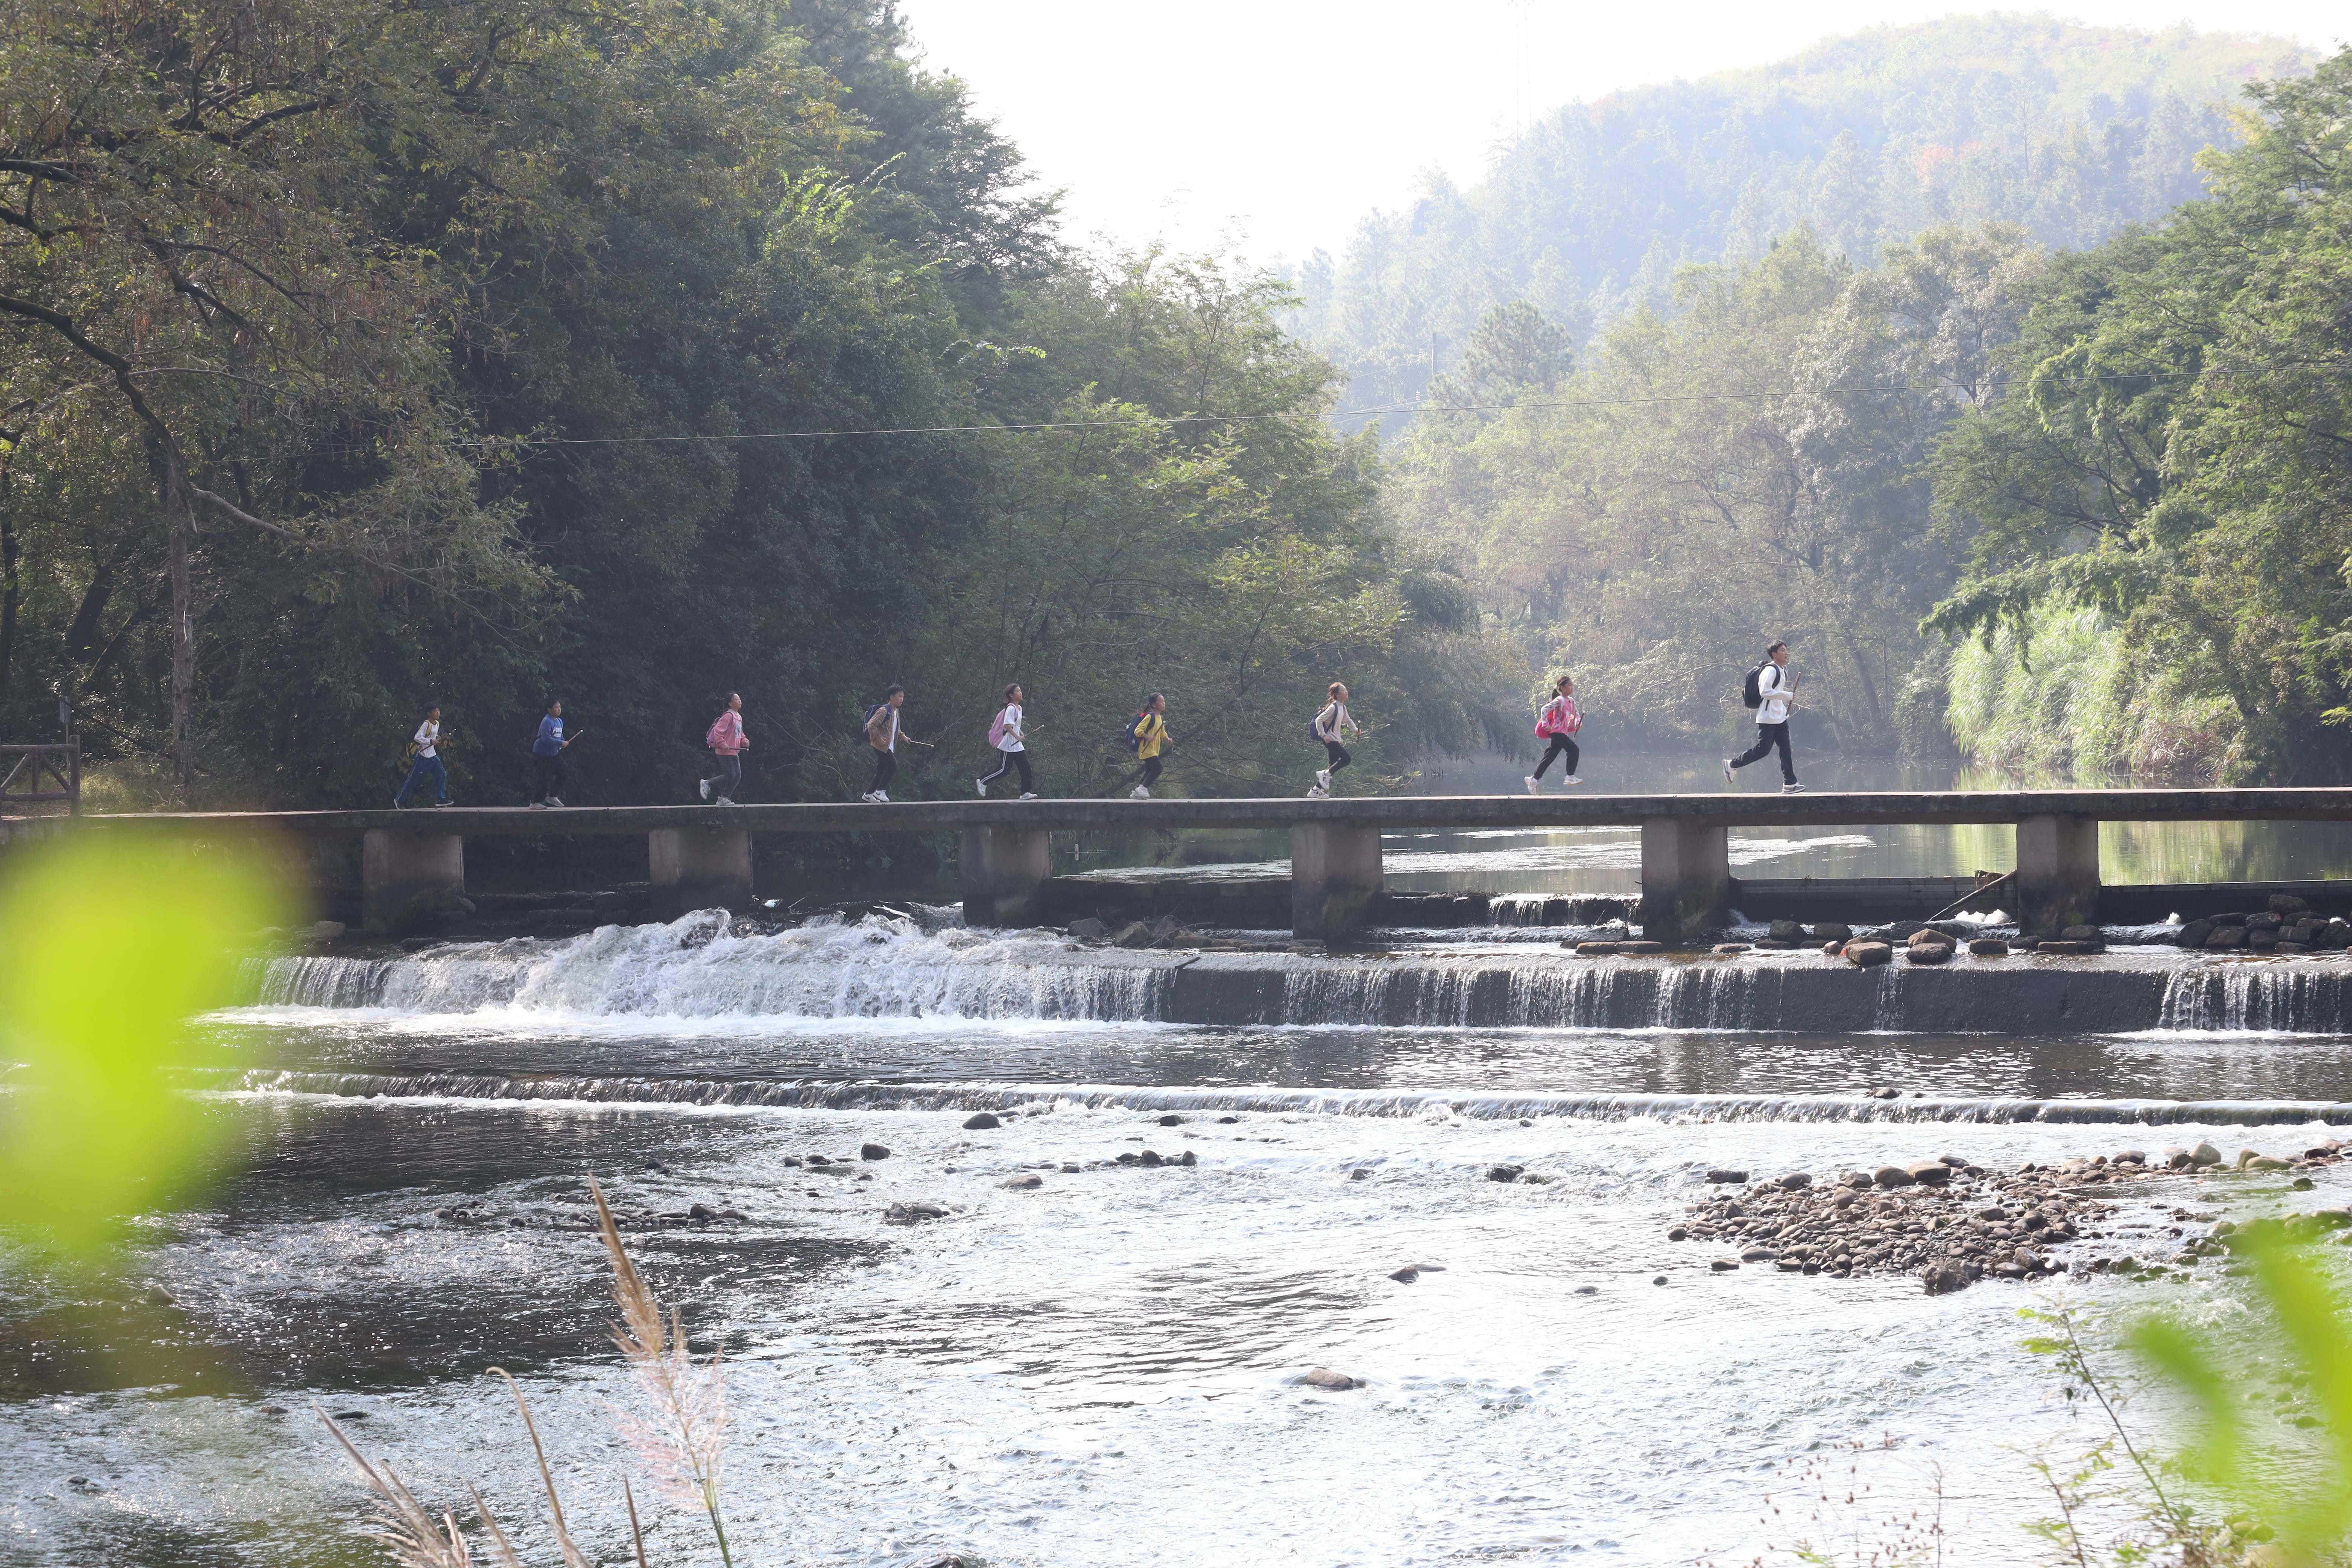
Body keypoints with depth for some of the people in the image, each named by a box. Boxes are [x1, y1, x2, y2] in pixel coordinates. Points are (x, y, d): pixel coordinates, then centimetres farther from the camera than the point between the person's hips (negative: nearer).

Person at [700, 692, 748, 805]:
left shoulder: (739, 717, 15)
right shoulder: (728, 716, -14)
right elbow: (718, 731, -22)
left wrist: (744, 741, 8)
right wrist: (723, 744, -28)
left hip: (734, 752, 9)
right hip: (725, 752, -9)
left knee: (737, 777, 5)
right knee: (730, 776, -10)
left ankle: (724, 799, 12)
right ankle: (708, 784, 8)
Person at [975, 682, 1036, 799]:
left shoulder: (1019, 708, 14)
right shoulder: (1011, 708, -15)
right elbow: (1007, 725, -24)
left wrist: (1021, 732, 11)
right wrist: (1017, 737, -28)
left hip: (1017, 746, 9)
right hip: (1008, 745, -9)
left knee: (1025, 767, 2)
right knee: (1004, 769, -4)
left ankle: (1026, 793, 3)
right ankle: (982, 782, 10)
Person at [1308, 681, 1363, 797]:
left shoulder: (1343, 708, 10)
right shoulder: (1333, 708, -17)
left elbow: (1348, 721, 28)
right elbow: (1319, 720, -20)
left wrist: (1356, 729, 11)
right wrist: (1324, 736, -24)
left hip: (1335, 740, 9)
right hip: (1330, 739, -9)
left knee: (1333, 766, 9)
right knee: (1346, 759, -15)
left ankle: (1316, 791, 13)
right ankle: (1325, 774, -6)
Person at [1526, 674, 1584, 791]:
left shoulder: (1571, 701, 16)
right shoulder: (1559, 701, -10)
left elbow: (1576, 713, 30)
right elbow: (1545, 709, -16)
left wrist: (1578, 723, 10)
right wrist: (1545, 725, -18)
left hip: (1564, 732, 9)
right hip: (1557, 731, -9)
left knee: (1550, 757, 9)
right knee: (1573, 749, -21)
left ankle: (1533, 779, 14)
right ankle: (1570, 776, -21)